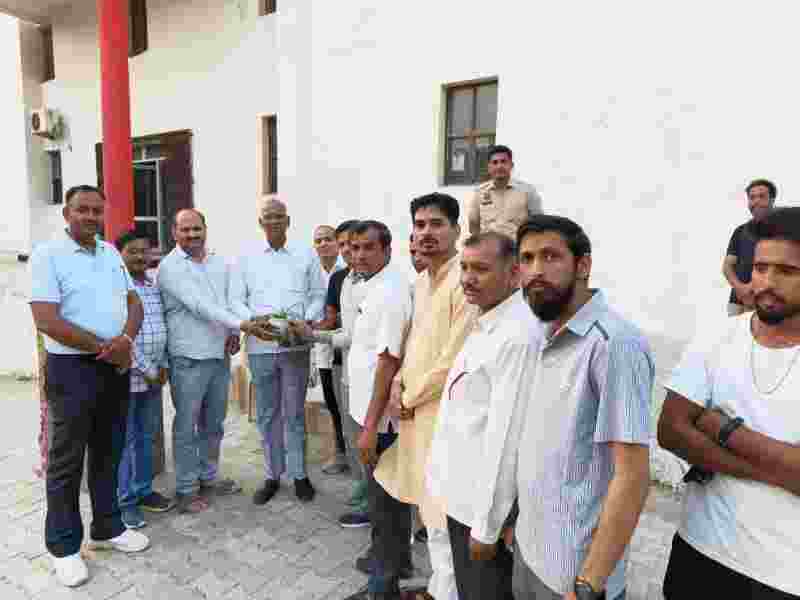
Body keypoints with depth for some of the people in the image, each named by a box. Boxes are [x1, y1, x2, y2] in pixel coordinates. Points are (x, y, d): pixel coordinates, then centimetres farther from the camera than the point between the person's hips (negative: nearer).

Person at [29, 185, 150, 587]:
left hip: (115, 368, 6)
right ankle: (63, 546, 23)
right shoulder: (47, 255, -9)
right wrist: (103, 347, -15)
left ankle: (107, 528, 32)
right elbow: (47, 320, -18)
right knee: (66, 461, 7)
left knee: (108, 453, 16)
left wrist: (126, 339, -13)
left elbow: (134, 302, 8)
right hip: (72, 369, -6)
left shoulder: (111, 253, 10)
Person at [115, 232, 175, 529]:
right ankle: (124, 501, 17)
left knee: (146, 436, 16)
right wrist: (146, 370, -14)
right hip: (127, 375, -6)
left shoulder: (155, 286, 10)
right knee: (125, 440, 4)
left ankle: (143, 490, 30)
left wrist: (162, 365, 5)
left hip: (154, 375, 7)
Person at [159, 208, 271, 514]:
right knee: (187, 427, 5)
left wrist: (232, 334, -2)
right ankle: (186, 489, 19)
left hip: (220, 356, 6)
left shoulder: (220, 263, 9)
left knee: (214, 424, 17)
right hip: (188, 359, -6)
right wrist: (243, 325, -28)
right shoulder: (169, 267, -11)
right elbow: (199, 305, -22)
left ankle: (208, 477, 33)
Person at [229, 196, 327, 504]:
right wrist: (254, 320, -15)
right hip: (260, 346, 1)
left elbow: (319, 295, 5)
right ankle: (272, 475, 24)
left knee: (294, 413, 7)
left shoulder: (306, 255, 6)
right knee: (266, 414, 10)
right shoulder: (246, 258, 6)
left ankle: (299, 474, 21)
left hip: (296, 345, -1)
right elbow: (236, 299, 3)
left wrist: (307, 321, -12)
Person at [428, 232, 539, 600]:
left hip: (484, 506, -9)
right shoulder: (485, 324, 6)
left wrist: (486, 525, -20)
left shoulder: (518, 336, -26)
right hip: (461, 496, 9)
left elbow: (505, 438, -26)